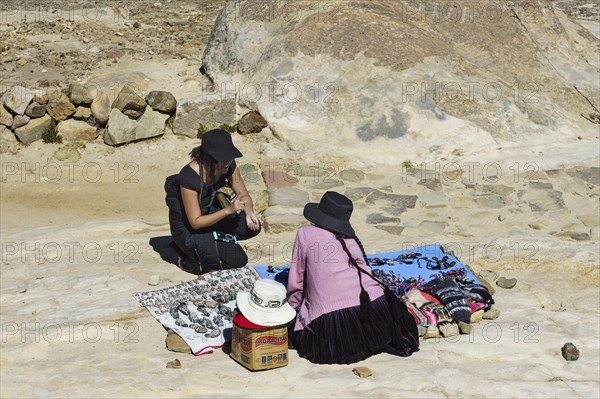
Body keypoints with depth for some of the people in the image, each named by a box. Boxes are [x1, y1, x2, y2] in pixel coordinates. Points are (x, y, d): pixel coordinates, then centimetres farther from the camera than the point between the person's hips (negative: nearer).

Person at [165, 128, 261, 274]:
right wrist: (228, 210, -35)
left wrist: (249, 212, -24)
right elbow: (195, 222, -27)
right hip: (188, 230, -7)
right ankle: (191, 259, 1)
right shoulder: (189, 177, -32)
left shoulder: (228, 165, -13)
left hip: (211, 214, 7)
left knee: (253, 227, -12)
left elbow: (244, 195, -1)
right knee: (237, 259, -19)